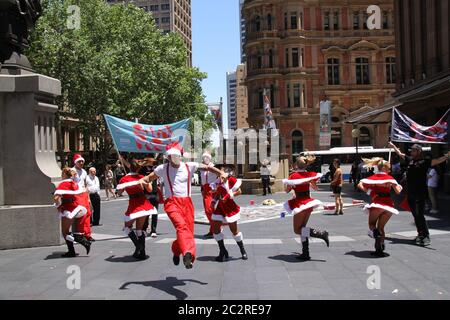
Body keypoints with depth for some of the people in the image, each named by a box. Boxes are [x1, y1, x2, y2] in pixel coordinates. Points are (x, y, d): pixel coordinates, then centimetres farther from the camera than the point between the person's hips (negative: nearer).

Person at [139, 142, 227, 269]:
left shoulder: (189, 166, 7)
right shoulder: (163, 168, 6)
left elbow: (207, 167, 10)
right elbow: (149, 178, 14)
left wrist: (221, 173, -4)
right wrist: (142, 181, -8)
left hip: (187, 202, 3)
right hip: (172, 203, -3)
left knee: (189, 231, 3)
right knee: (182, 226, -29)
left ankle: (176, 251, 33)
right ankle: (188, 254, -45)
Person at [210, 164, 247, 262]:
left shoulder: (231, 180, -13)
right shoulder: (218, 181, 7)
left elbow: (239, 191, -13)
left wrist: (228, 196, -22)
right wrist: (214, 201, 2)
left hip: (230, 208, -6)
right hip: (220, 208, 6)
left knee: (234, 230, 3)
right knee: (215, 228, -1)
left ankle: (243, 251, 25)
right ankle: (223, 252, 14)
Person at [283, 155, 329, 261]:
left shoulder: (294, 175, -12)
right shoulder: (309, 175, 3)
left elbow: (287, 190, -4)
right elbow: (315, 188, 16)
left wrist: (291, 185, 13)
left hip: (300, 204, -7)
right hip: (309, 203, 7)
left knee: (297, 230, 0)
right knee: (302, 228, 15)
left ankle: (321, 233, -18)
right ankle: (305, 253, 12)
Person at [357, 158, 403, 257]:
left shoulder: (373, 178, 7)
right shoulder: (390, 178, 5)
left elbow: (360, 185, -3)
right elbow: (398, 191, 2)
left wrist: (368, 191, 2)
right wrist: (400, 187, 22)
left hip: (377, 204, -1)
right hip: (388, 205, 1)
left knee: (372, 224, 15)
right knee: (381, 227, 11)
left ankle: (376, 233, -20)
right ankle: (379, 249, 1)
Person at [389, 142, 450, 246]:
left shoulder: (424, 162, -7)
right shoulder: (409, 160, 11)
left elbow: (437, 161, -21)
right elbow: (400, 154, 27)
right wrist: (393, 146, 39)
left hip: (420, 193, -6)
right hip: (411, 192, 6)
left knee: (420, 214, -11)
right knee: (415, 215, 12)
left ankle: (426, 237, -8)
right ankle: (420, 234, 22)